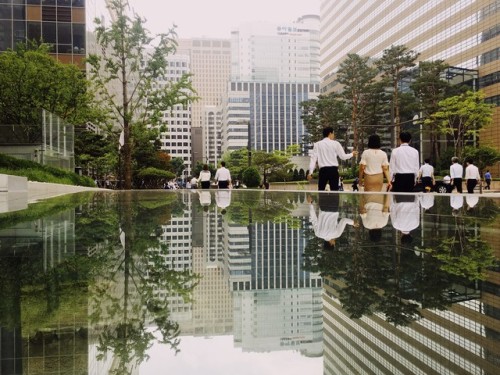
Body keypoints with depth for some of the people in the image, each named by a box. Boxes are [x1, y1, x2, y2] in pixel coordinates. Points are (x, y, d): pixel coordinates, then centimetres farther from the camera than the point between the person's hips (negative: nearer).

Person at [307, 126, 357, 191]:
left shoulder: (317, 144, 5)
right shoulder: (335, 143, 2)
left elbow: (313, 159, 0)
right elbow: (343, 157, 5)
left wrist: (310, 172, 0)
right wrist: (352, 154, 24)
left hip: (323, 170, 1)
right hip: (333, 169, -1)